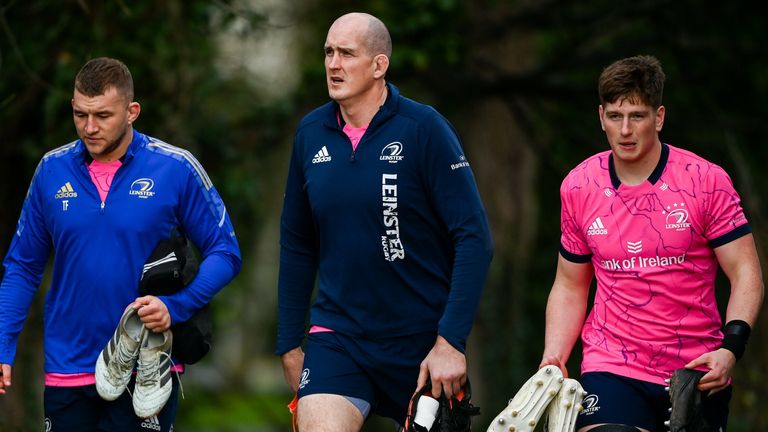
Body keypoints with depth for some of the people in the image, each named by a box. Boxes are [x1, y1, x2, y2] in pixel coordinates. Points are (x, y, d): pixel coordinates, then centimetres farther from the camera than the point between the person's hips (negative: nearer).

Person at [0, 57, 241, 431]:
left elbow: (224, 253, -1)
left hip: (146, 370, -3)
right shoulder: (52, 170, 4)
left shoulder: (176, 169, -5)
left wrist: (175, 307, -16)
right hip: (66, 371, 3)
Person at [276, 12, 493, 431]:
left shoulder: (424, 128, -10)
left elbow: (474, 238, -12)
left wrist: (450, 342, -18)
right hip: (338, 337, 3)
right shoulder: (311, 133, 3)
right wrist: (288, 344, 12)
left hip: (424, 344, -2)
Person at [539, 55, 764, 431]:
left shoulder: (707, 181, -5)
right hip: (612, 368, 0)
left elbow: (745, 274, -4)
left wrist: (730, 348, -19)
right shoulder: (578, 187, 3)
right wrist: (553, 357, 0)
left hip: (699, 372, 0)